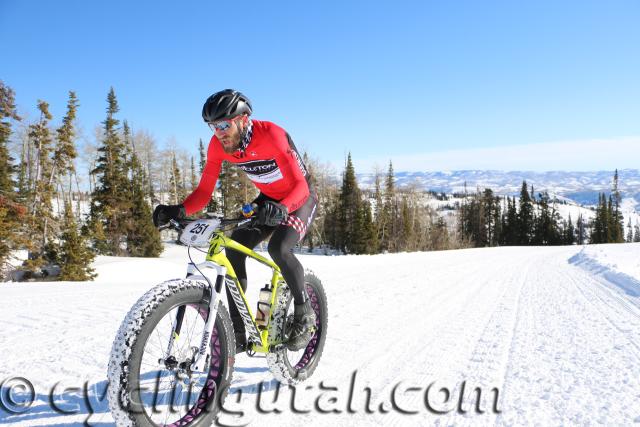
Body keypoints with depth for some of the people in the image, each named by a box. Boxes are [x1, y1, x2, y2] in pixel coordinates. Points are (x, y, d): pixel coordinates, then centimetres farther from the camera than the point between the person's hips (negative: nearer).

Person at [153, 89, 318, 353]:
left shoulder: (271, 135, -31)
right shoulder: (217, 145, -15)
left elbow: (300, 185, -36)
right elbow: (204, 191, -13)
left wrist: (282, 208, -56)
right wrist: (179, 210, -33)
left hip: (300, 199, -5)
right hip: (268, 200, 6)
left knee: (278, 248, -32)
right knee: (233, 252, -15)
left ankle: (304, 313, -7)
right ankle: (238, 333, -4)